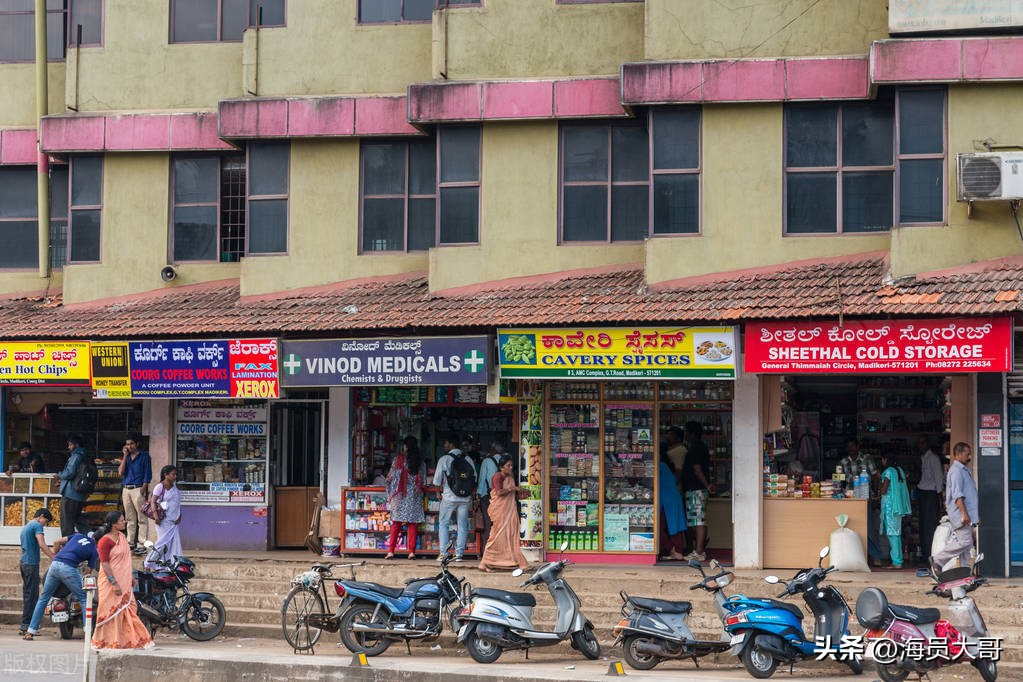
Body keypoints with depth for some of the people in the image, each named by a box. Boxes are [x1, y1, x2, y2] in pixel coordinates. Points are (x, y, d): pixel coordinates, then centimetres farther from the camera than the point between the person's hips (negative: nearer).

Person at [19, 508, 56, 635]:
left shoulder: (25, 527, 23)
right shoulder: (37, 525, -7)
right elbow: (42, 545, -20)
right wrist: (54, 559, -24)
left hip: (24, 563, 9)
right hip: (32, 563, -9)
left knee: (27, 594, 11)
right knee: (32, 595, -8)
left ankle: (25, 625, 12)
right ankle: (26, 625, -9)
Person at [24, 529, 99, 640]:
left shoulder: (79, 535, 22)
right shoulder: (94, 551, 12)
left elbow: (57, 542, 20)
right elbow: (88, 571, 12)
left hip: (55, 564, 4)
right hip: (68, 568, -4)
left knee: (43, 598, 16)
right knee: (84, 598, 10)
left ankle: (30, 632, 16)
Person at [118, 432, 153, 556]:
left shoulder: (144, 456, 2)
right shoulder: (126, 457, 17)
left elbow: (147, 474, -2)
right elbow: (121, 472, 5)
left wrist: (143, 489, -12)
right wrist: (125, 456, 2)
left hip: (138, 489, -6)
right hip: (126, 489, 6)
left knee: (142, 519, -7)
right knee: (130, 519, 9)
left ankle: (142, 545, -10)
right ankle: (130, 543, 13)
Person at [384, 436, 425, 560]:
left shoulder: (398, 459, -4)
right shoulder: (420, 461, 3)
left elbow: (391, 477, -1)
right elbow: (423, 480, 6)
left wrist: (391, 494, 8)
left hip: (400, 494, -1)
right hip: (415, 496, 1)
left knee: (396, 524, 4)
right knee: (413, 524, 4)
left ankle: (391, 551, 0)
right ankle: (411, 551, -1)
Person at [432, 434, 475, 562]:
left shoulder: (444, 459, -6)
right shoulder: (468, 459, 3)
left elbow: (437, 480, -4)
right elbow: (474, 478, 6)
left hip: (449, 497, -3)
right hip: (464, 497, 3)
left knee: (444, 524, 7)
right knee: (462, 525, 7)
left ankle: (443, 553, 0)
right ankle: (459, 554, 5)